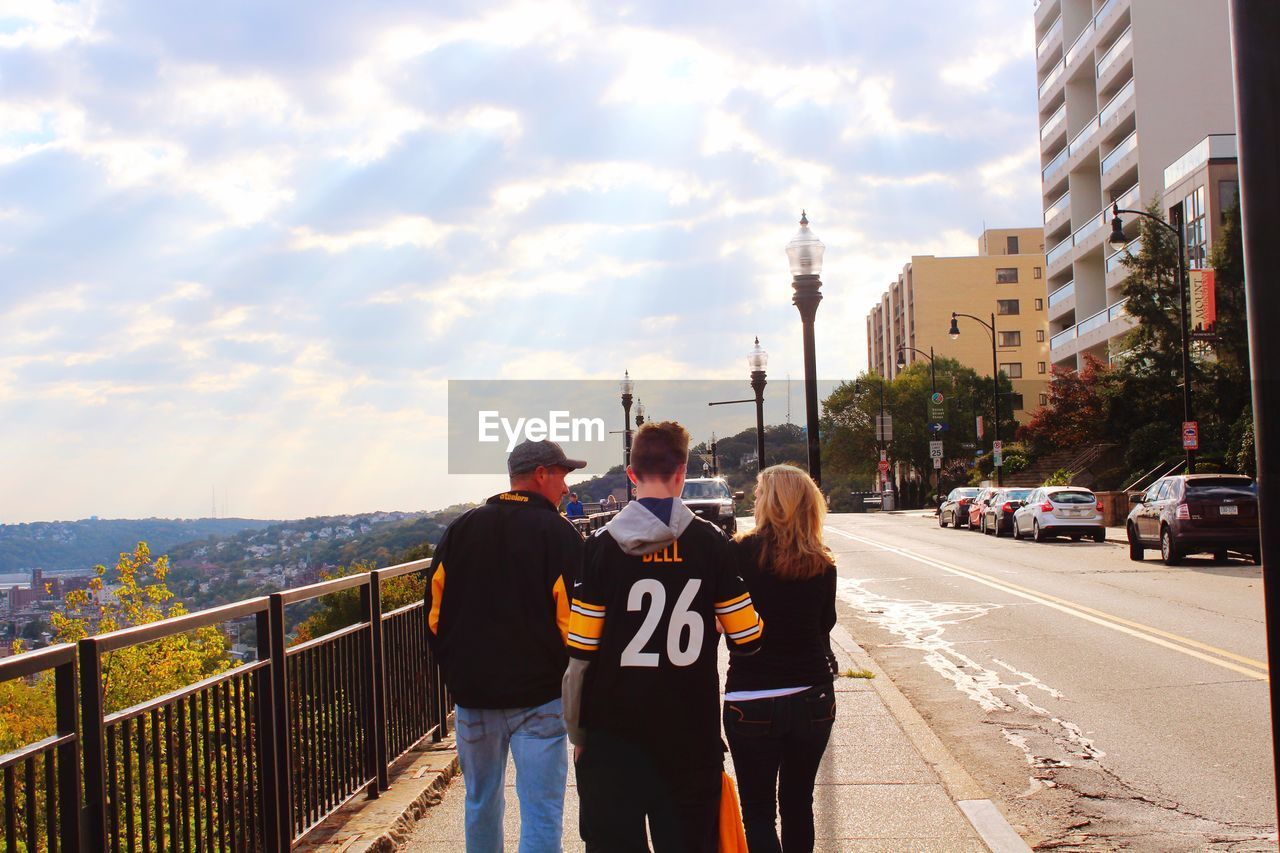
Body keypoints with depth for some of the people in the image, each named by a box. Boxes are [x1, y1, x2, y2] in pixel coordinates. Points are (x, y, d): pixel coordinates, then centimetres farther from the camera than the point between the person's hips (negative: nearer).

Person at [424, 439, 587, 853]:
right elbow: (574, 623, -14)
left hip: (472, 694, 5)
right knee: (542, 813, 0)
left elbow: (435, 614, 6)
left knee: (481, 803, 20)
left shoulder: (461, 529, 5)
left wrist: (456, 672, 14)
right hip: (538, 698, -4)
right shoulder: (558, 533, -9)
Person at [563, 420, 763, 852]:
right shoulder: (711, 542, -3)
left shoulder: (603, 545, -6)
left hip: (613, 731, -1)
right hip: (691, 731, 1)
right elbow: (747, 639, -1)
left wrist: (577, 732, 4)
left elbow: (581, 652, -7)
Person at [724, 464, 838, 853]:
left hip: (750, 699, -3)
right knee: (798, 803, 19)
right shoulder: (822, 565, -2)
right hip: (813, 698, 4)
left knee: (758, 812, 5)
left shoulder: (743, 553, -13)